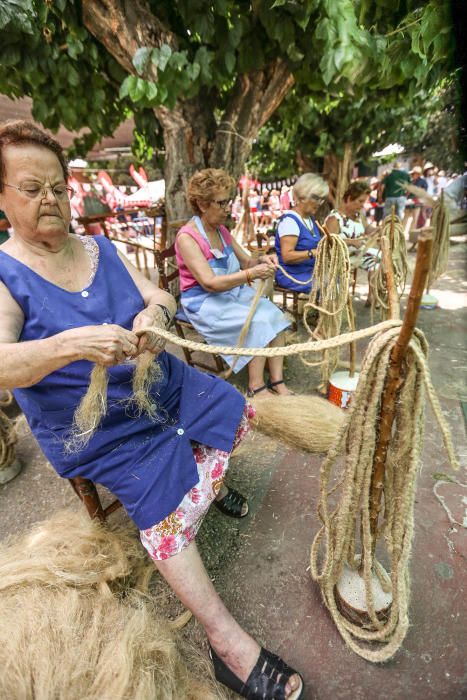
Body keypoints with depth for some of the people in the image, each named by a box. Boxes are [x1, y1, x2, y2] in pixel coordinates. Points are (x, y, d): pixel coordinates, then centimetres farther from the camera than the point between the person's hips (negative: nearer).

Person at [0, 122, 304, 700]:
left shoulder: (101, 250, 5)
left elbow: (160, 297, -2)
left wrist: (154, 313, -26)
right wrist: (71, 343, -43)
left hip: (161, 384, 6)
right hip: (97, 426, -5)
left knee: (236, 414, 13)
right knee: (166, 514, -11)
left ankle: (195, 470, 35)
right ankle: (227, 641, 5)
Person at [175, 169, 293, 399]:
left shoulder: (221, 230, 9)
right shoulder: (187, 237, -16)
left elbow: (245, 262, 14)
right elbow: (209, 283, -24)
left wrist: (261, 260, -9)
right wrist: (252, 274, -31)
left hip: (234, 293, 7)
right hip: (204, 302, -7)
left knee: (274, 316, -14)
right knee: (258, 324, -25)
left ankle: (277, 382, -14)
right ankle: (256, 388, -14)